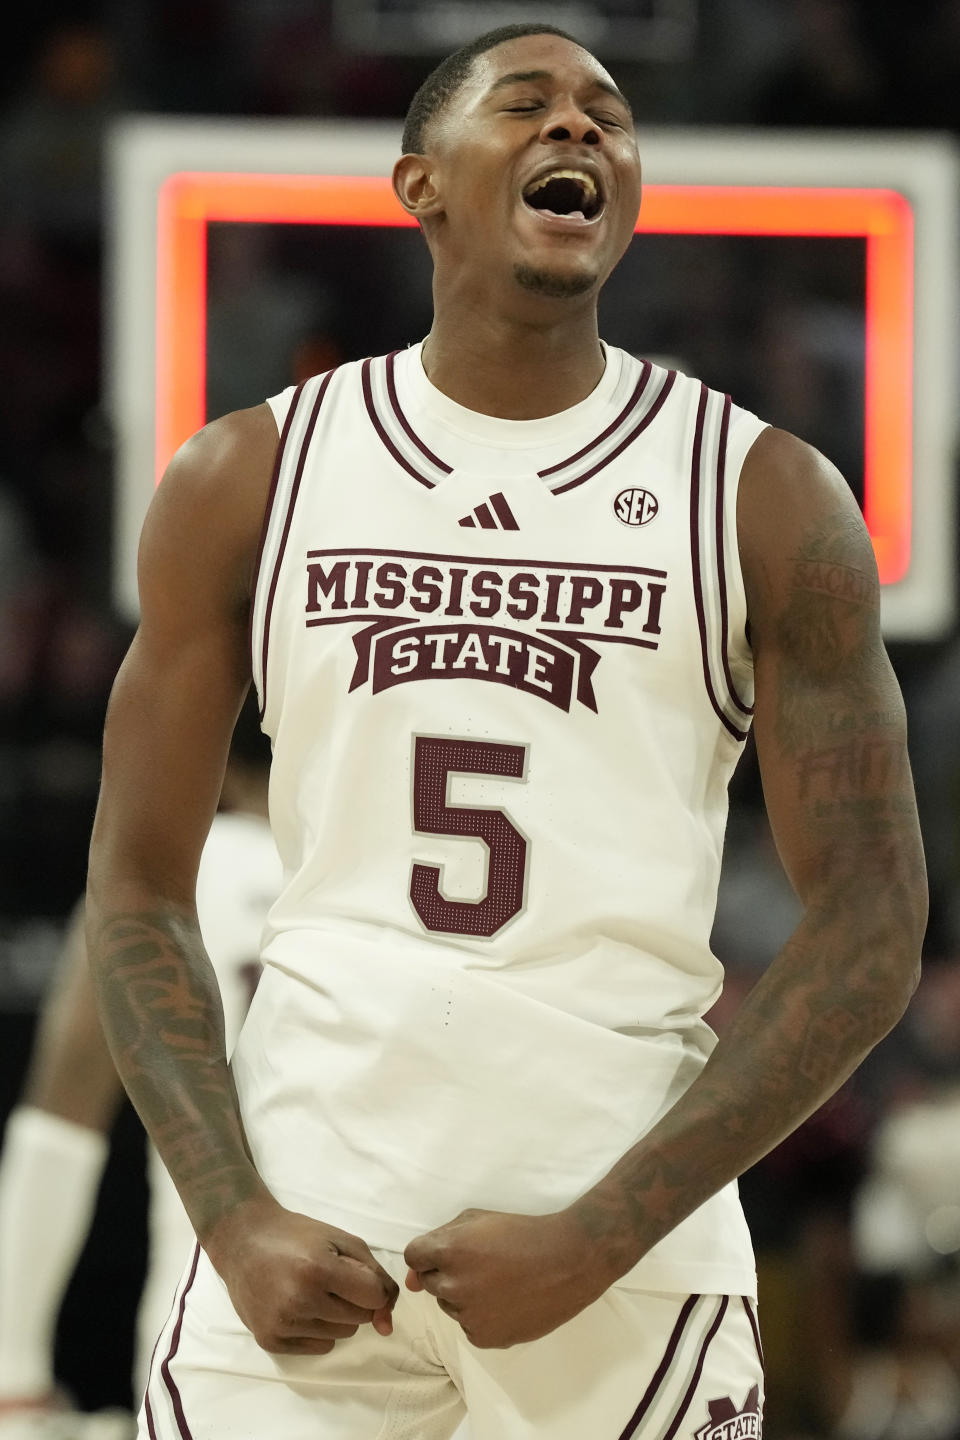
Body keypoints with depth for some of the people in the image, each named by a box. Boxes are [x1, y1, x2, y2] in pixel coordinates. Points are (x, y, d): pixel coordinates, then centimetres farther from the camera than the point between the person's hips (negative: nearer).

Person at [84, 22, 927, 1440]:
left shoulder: (766, 500, 2)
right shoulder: (246, 480, 6)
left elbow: (869, 933, -1)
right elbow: (139, 888, 7)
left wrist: (599, 1239, -9)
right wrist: (236, 1218, -7)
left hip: (628, 1229, -1)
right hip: (309, 1207, 1)